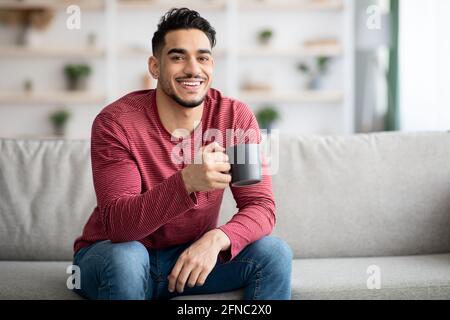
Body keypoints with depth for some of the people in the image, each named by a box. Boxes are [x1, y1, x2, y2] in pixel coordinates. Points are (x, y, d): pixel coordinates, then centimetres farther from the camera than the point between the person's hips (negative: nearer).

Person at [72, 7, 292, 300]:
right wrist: (186, 182, -44)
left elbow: (261, 206, -14)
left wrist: (216, 239, -35)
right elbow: (117, 223, -27)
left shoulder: (236, 117, -11)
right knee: (126, 257, -35)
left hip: (192, 255, 3)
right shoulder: (115, 122, -20)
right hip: (113, 252, -2)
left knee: (274, 252, -18)